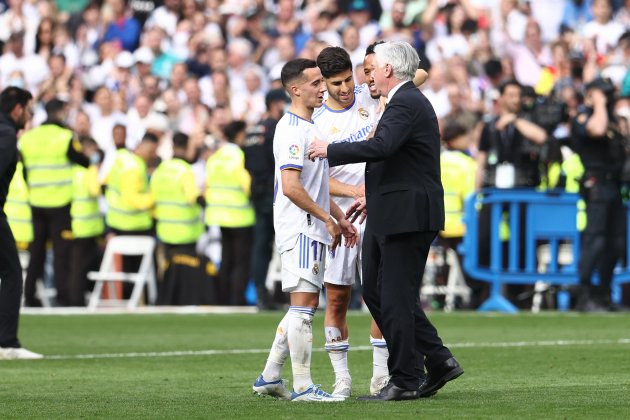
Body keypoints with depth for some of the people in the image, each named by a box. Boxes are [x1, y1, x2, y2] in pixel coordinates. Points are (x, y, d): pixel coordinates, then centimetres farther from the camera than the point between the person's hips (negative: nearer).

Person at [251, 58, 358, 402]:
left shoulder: (309, 129, 18)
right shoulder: (292, 131, -15)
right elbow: (291, 187, -22)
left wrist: (340, 218, 19)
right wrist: (326, 218, -16)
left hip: (312, 229, 10)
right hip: (300, 229, -10)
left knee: (305, 305, 13)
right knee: (303, 303, -10)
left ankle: (269, 378, 17)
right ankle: (303, 387, -10)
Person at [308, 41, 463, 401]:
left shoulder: (406, 104, -15)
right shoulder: (408, 101, 19)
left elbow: (381, 147, -30)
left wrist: (330, 151, -20)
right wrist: (374, 197, 24)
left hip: (407, 218, -11)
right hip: (391, 216, 11)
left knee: (396, 297, -5)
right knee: (377, 291, 13)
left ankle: (406, 381, 1)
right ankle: (438, 361, 15)